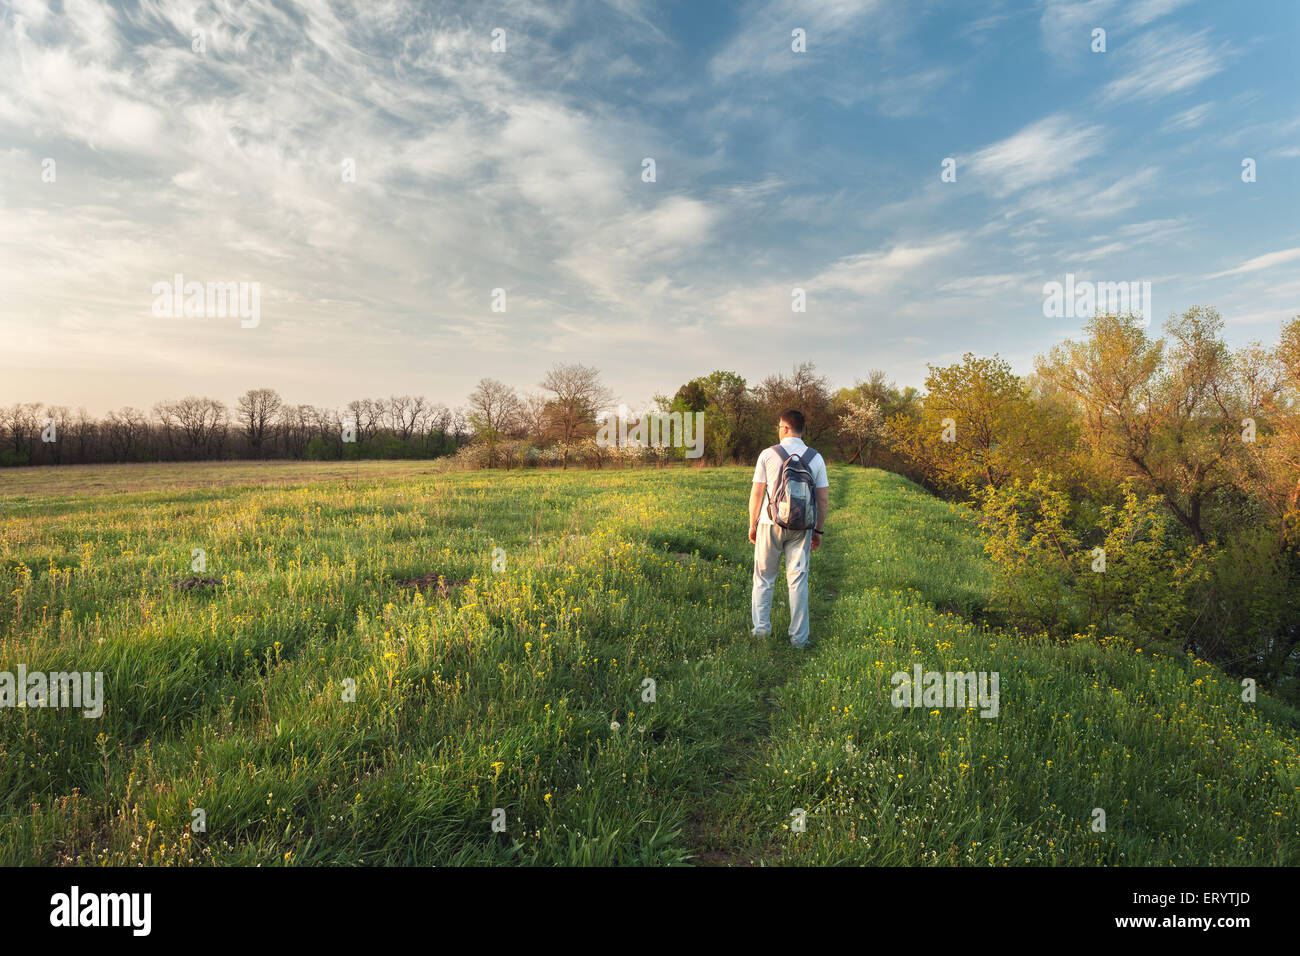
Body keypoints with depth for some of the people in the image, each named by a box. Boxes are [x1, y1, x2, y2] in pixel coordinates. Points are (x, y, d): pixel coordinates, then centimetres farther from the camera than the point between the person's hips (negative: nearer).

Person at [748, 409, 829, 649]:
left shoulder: (768, 454, -4)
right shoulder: (816, 458, 4)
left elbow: (756, 493, -3)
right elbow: (823, 499, 5)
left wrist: (752, 524, 8)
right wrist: (818, 530, 14)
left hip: (771, 523, -2)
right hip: (801, 527, 2)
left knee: (763, 578, 13)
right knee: (798, 581, 7)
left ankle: (761, 628, 18)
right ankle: (799, 637, 12)